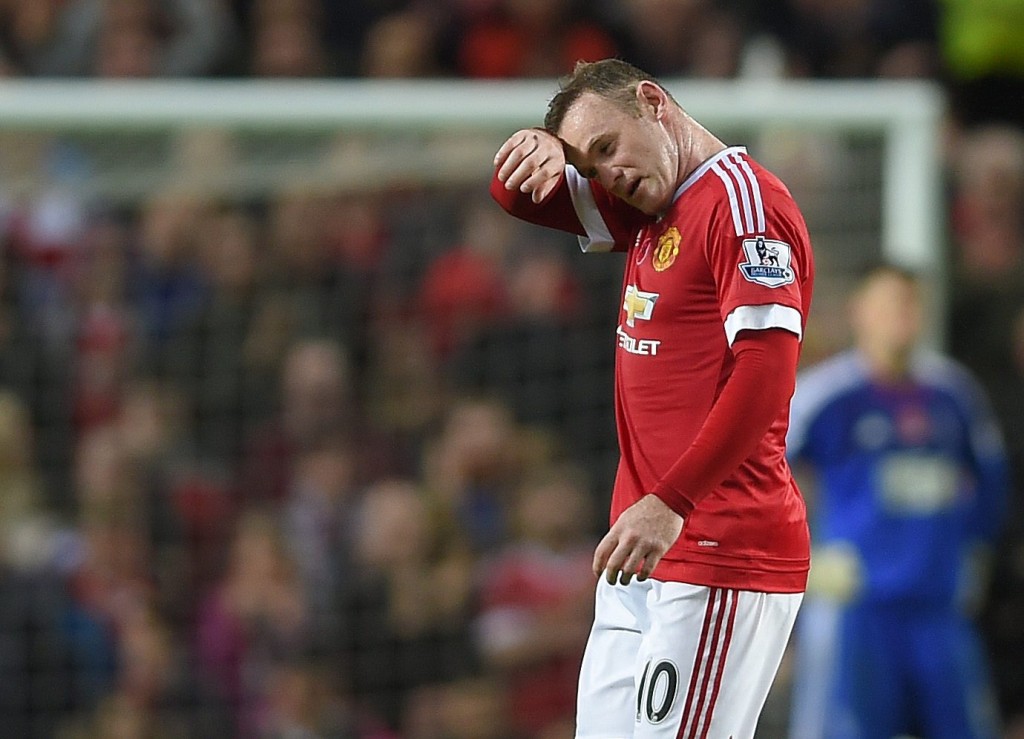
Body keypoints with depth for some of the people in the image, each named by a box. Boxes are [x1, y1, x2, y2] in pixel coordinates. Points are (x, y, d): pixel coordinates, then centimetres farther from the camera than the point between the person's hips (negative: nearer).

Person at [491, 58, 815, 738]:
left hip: (721, 556, -9)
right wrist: (541, 151, 1)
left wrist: (669, 503, -27)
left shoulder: (744, 199, -11)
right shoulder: (650, 210, 17)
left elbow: (765, 372, -21)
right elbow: (519, 197, 26)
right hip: (648, 554, 9)